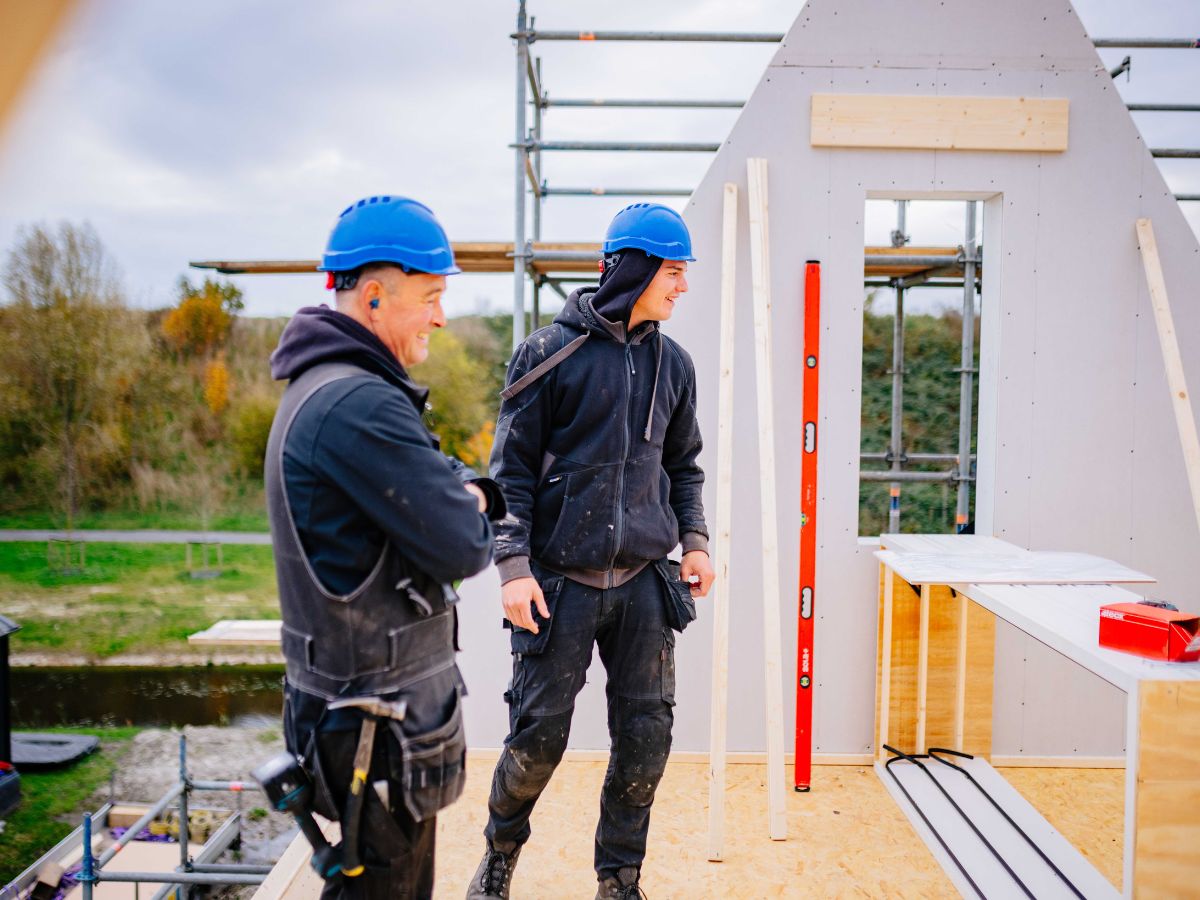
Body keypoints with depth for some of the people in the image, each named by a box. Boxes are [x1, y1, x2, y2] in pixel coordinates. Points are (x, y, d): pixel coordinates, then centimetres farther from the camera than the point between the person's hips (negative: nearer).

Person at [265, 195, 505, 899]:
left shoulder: (323, 387, 11)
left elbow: (430, 476, 17)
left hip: (344, 692, 10)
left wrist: (468, 493, -3)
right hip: (381, 715, -10)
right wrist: (474, 513, -1)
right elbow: (461, 548, -23)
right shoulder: (361, 404, -25)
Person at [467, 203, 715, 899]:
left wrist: (694, 539, 6)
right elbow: (512, 469, -4)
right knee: (539, 736, 3)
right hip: (561, 580, -4)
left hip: (645, 580, 4)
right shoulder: (550, 352, -4)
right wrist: (514, 565, -11)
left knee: (646, 738, 5)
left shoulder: (672, 363, 10)